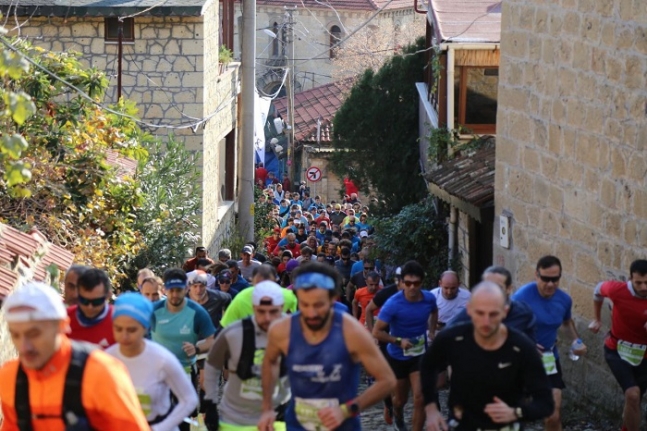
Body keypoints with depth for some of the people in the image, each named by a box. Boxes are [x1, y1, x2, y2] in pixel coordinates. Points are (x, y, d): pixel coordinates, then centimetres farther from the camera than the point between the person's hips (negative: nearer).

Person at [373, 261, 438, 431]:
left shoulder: (429, 299, -13)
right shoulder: (393, 304, -25)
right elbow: (377, 332, -21)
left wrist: (431, 331, 3)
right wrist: (399, 341, -30)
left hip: (419, 355, 2)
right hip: (397, 356, -2)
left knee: (419, 398, -13)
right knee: (401, 399, 17)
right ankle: (398, 417, 53)